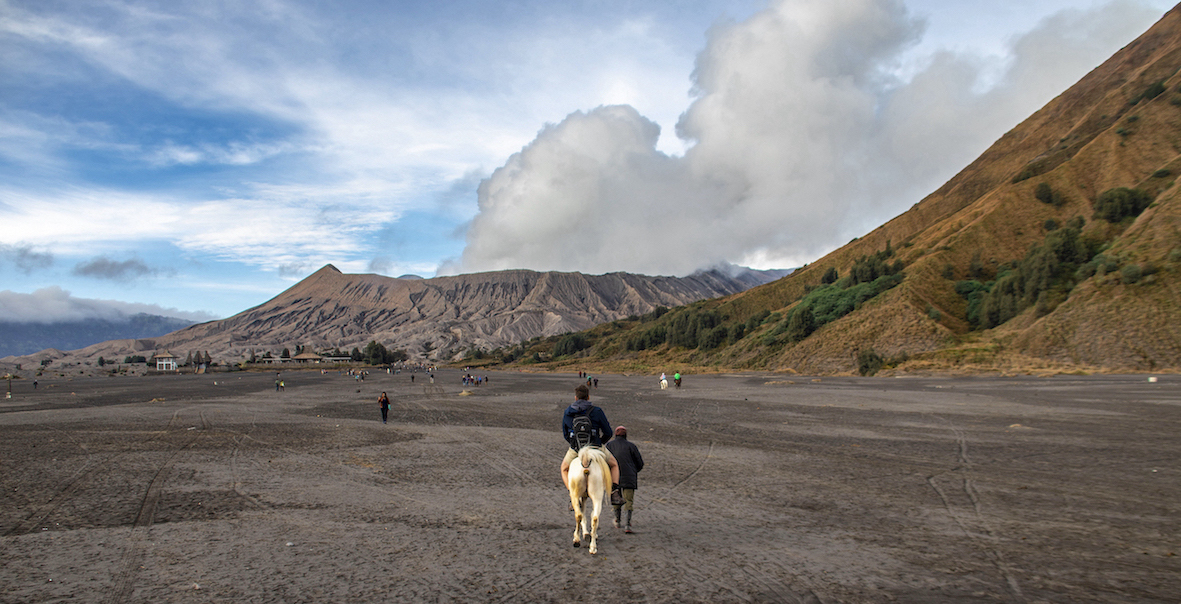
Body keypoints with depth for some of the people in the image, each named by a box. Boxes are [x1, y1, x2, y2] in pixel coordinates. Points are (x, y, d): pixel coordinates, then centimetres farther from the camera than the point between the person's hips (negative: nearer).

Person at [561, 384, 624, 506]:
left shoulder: (567, 412, 7)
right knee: (614, 465, 24)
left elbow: (565, 434, 14)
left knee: (564, 469, 30)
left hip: (575, 450, 2)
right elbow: (608, 433, 2)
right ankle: (615, 492, 7)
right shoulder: (596, 411, -2)